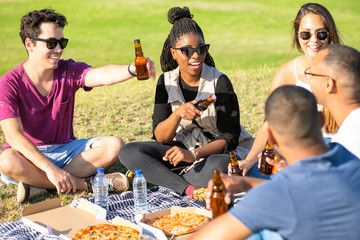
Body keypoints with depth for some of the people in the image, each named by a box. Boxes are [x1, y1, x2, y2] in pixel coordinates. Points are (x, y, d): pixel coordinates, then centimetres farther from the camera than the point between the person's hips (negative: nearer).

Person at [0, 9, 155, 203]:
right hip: (28, 154, -3)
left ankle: (39, 184, -22)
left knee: (114, 145, -18)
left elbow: (103, 75, -26)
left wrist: (132, 69, -50)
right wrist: (50, 168, -36)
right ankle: (85, 184, -23)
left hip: (65, 149, 3)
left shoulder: (69, 71, -5)